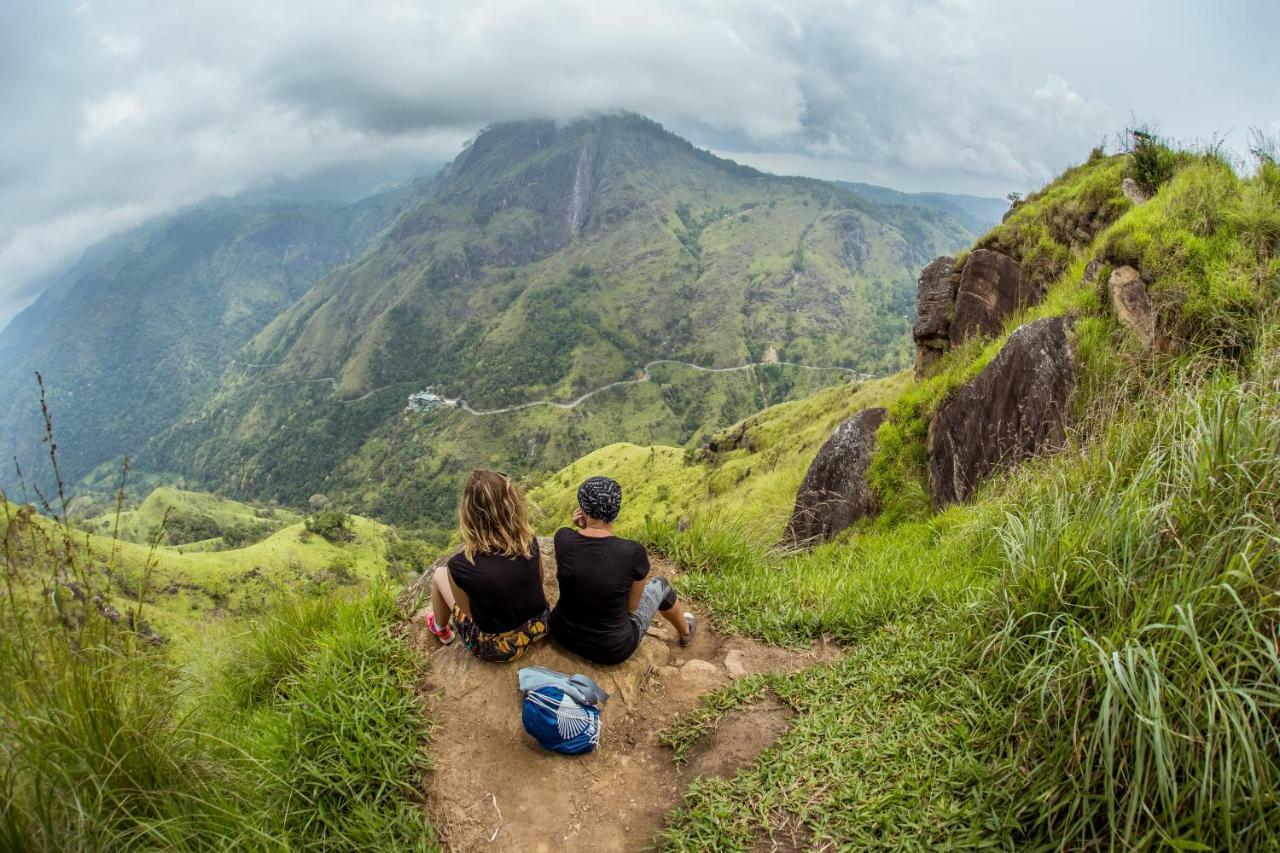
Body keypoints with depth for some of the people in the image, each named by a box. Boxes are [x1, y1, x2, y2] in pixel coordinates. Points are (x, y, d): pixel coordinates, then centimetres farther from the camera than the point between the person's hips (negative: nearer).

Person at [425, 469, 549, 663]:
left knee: (440, 574, 16)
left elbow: (471, 614, -13)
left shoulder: (461, 566, -30)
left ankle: (441, 629, 42)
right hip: (538, 627, 4)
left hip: (496, 647, -3)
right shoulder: (529, 541, -18)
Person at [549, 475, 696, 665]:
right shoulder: (633, 552, -26)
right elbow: (631, 606, -9)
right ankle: (685, 631, 53)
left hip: (563, 633, 3)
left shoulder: (563, 538, -18)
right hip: (612, 649, -3)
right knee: (660, 584, 23)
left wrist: (582, 529, -10)